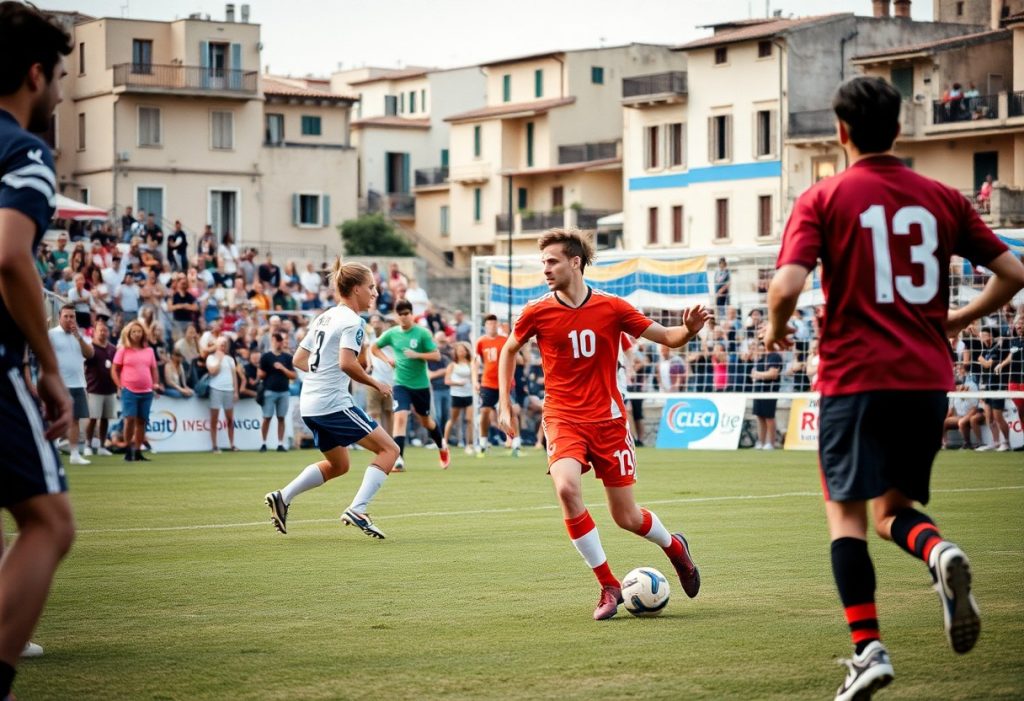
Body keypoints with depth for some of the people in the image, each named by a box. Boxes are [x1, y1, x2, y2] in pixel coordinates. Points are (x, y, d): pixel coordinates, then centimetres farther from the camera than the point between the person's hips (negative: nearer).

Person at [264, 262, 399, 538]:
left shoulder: (324, 317, 16)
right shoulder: (352, 321, -10)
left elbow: (298, 360, 17)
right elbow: (347, 363, -24)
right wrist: (375, 384, -12)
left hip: (309, 406, 9)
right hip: (333, 403, -9)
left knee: (338, 465, 24)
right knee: (389, 449, -4)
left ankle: (282, 497, 15)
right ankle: (357, 510, -14)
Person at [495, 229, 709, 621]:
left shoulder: (612, 308, -4)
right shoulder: (537, 312, -3)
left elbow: (667, 338, 2)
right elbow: (509, 350, 15)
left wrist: (689, 330, -20)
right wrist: (504, 405, 10)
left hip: (608, 420, 0)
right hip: (563, 419, 0)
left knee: (626, 517, 2)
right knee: (566, 489, -29)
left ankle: (674, 547, 40)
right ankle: (608, 587, -14)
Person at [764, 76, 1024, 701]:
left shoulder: (823, 200, -3)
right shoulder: (942, 199, 8)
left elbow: (787, 285, -14)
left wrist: (776, 330, 7)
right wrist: (959, 320, 23)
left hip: (856, 378, -4)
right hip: (928, 380, 4)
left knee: (847, 510, 5)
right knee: (893, 508, 16)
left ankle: (869, 650, -8)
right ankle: (940, 552, -17)